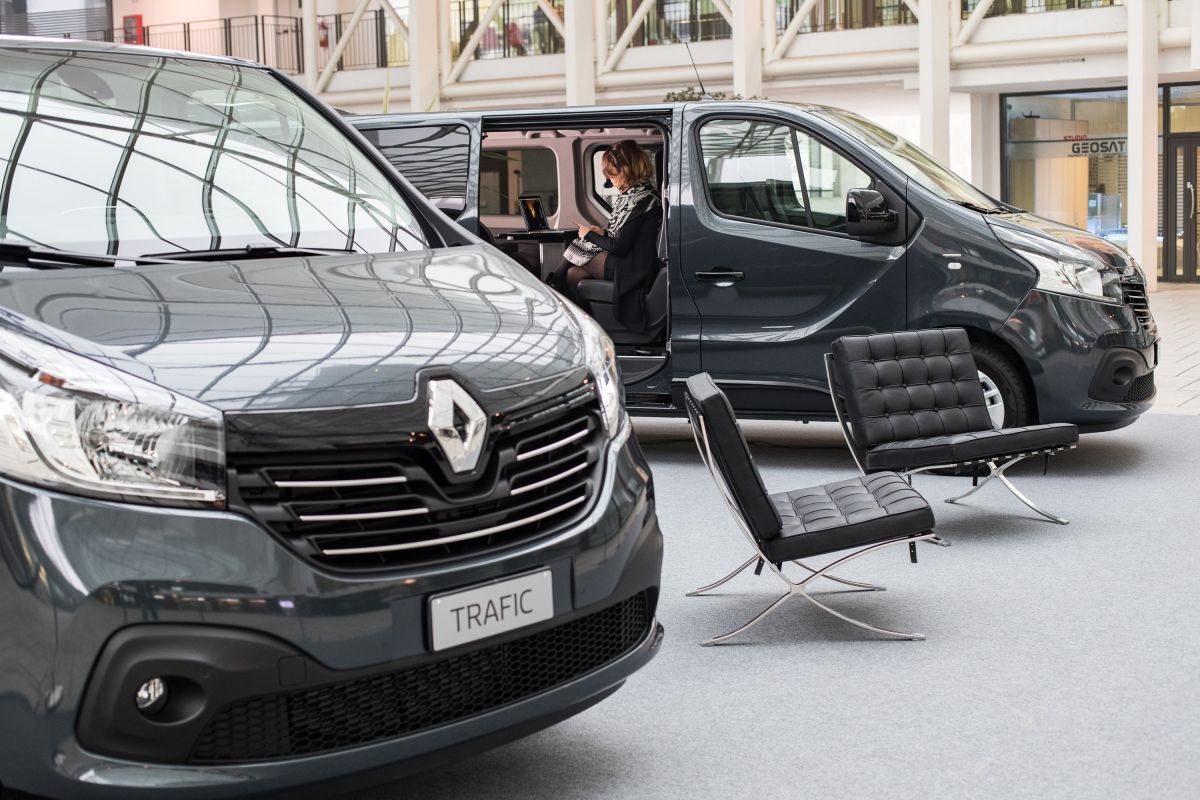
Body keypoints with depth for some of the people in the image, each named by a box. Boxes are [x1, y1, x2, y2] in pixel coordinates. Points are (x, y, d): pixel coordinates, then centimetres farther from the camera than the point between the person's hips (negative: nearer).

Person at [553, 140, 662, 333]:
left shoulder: (641, 200, -20)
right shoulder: (639, 193, 11)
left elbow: (620, 246, -19)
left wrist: (590, 235, -4)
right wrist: (603, 233, 5)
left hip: (633, 269, -9)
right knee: (573, 274, -1)